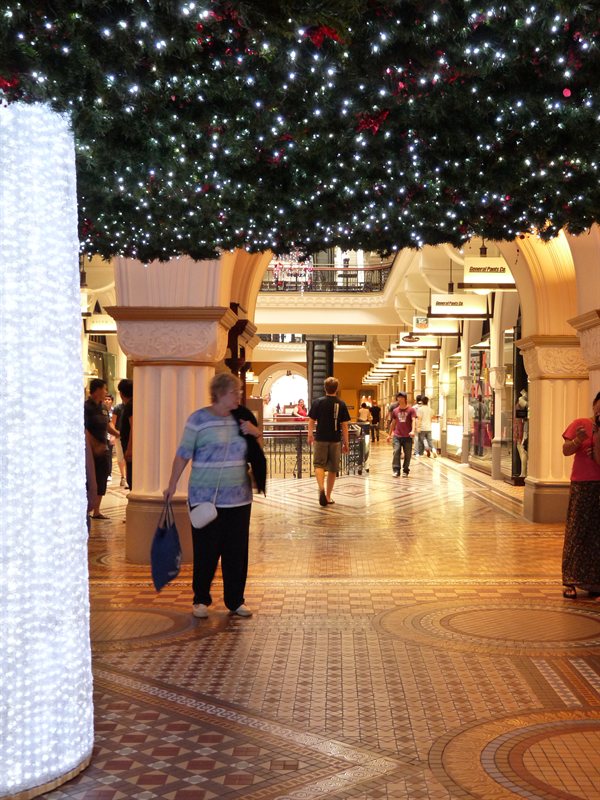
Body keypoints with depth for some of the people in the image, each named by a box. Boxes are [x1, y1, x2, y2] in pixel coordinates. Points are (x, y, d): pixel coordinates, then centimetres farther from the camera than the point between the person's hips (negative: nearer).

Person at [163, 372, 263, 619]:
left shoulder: (241, 418, 9)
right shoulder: (199, 419, -6)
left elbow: (257, 451, 18)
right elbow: (183, 454, -4)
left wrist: (256, 433, -2)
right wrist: (172, 485, -8)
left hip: (239, 499, 4)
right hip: (205, 499, -4)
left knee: (237, 552, 7)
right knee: (206, 552, 1)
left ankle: (235, 600, 19)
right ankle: (200, 600, 16)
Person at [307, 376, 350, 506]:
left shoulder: (318, 403, -4)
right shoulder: (341, 404, -3)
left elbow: (311, 421, 1)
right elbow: (344, 425, -3)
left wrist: (310, 435, 19)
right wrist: (346, 443, 4)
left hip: (321, 439, -1)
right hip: (336, 440, 1)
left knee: (319, 465, 1)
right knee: (332, 469, 12)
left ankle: (321, 489, -26)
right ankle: (328, 496, 19)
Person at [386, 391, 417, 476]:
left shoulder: (411, 410, -3)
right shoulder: (395, 411, 9)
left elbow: (414, 421, -15)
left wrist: (413, 431, -32)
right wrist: (389, 434, 21)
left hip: (408, 437, -2)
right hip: (397, 436, 2)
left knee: (407, 454, 3)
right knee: (396, 452, -10)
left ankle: (405, 470, 16)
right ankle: (396, 470, -9)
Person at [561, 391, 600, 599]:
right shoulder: (580, 424, 3)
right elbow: (565, 450, -4)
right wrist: (578, 440, -22)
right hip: (581, 486, -1)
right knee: (576, 533, -2)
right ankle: (571, 581, 2)